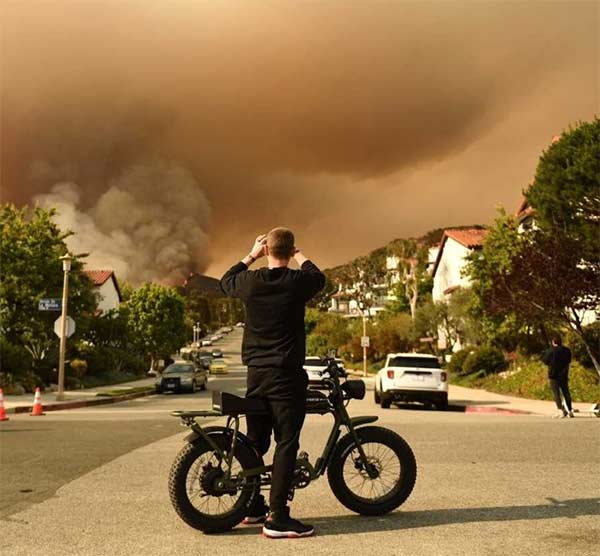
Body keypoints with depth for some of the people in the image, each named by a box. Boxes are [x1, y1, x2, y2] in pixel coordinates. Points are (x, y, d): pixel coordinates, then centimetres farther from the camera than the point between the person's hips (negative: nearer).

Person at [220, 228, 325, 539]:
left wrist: (251, 255, 28)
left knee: (256, 442, 15)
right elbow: (319, 278, 15)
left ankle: (252, 507, 28)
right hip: (287, 375, -5)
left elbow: (226, 282, 22)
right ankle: (278, 519, -4)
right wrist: (299, 255, 28)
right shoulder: (297, 281, -9)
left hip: (256, 373, 5)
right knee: (286, 444, -3)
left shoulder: (250, 281, -1)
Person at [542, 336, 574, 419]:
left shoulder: (550, 351, -13)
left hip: (554, 375, -5)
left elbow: (545, 360, -8)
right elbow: (569, 361, 14)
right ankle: (570, 411, 18)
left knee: (556, 393, -4)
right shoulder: (567, 350, 4)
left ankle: (561, 410, -17)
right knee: (566, 392, 13)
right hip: (564, 375, 5)